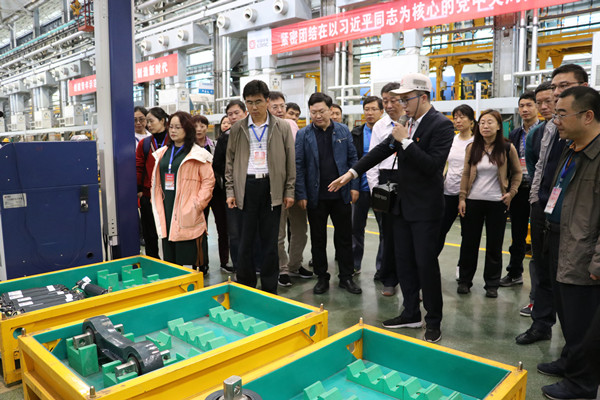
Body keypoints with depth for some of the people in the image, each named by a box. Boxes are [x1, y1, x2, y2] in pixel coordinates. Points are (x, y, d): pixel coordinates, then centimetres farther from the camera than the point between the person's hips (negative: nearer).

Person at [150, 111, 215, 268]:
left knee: (186, 261, -4)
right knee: (169, 258, 12)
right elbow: (156, 181, 20)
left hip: (186, 213, -6)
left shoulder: (197, 154, -3)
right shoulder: (163, 153, 16)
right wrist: (156, 202, 10)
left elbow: (208, 180, -6)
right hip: (166, 211, 6)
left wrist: (198, 204, -13)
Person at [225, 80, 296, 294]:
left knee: (270, 242, 6)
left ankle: (269, 291, 19)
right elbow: (230, 161, 9)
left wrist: (289, 191, 1)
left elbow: (290, 161, 5)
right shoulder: (237, 128, 7)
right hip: (246, 187, 1)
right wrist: (230, 191, 3)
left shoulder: (282, 127, 4)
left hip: (272, 188, 0)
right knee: (245, 241, 4)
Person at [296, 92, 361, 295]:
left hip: (341, 194, 1)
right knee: (318, 239, 10)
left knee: (345, 237, 8)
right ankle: (322, 277, 24)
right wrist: (301, 194, -8)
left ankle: (346, 277, 22)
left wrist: (354, 185, -1)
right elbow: (299, 166, -3)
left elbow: (352, 158, 6)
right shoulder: (303, 134, -1)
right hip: (316, 196, -1)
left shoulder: (343, 131, 4)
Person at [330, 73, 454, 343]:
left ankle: (434, 321, 17)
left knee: (426, 262, -1)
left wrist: (405, 141, -20)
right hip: (402, 204, 8)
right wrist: (352, 173, 11)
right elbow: (383, 150, 14)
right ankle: (411, 314, 28)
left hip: (425, 208, -8)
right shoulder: (409, 123, 10)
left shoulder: (441, 125, -13)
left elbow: (433, 165, -22)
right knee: (403, 261, 13)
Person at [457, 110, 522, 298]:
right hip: (473, 201, 2)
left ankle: (492, 284, 19)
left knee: (494, 245, 6)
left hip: (497, 203, -1)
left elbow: (517, 173, 8)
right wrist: (462, 197, 0)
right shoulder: (472, 148, 3)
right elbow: (466, 174, 5)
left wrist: (511, 192, -3)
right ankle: (464, 281, 19)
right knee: (469, 242, 7)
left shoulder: (507, 149, -3)